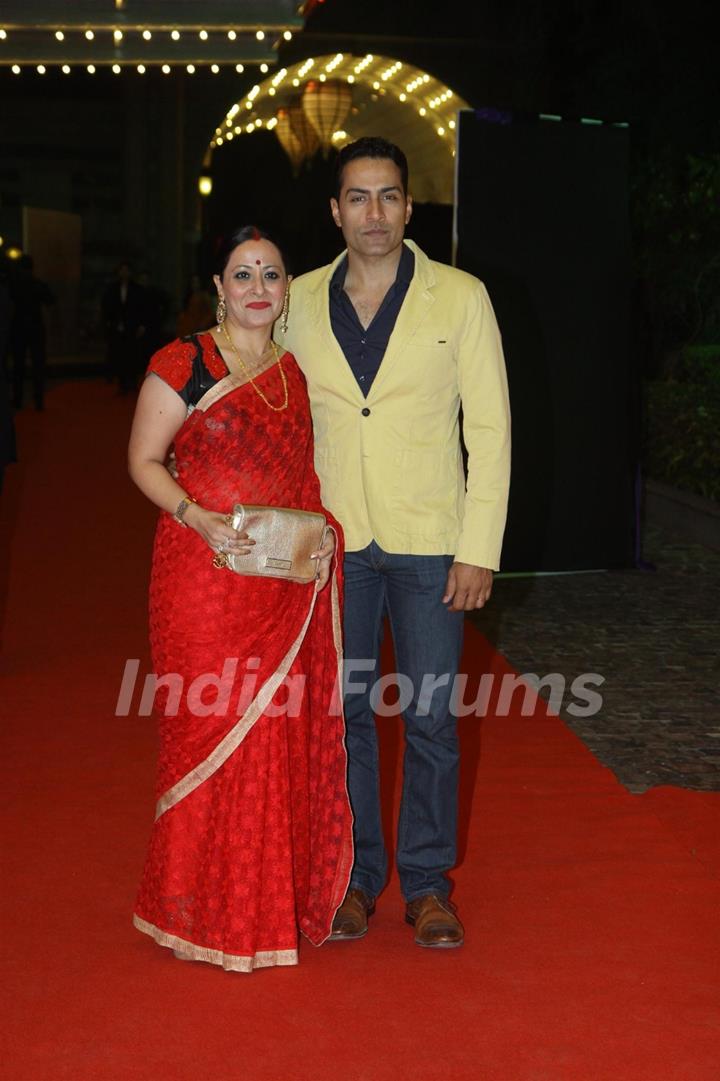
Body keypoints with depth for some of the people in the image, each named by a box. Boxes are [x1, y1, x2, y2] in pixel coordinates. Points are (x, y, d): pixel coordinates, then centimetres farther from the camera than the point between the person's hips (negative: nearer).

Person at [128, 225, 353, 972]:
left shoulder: (295, 372, 13)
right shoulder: (183, 365, -4)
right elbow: (144, 461, -3)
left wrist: (321, 532, 2)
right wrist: (197, 517, -19)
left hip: (289, 577, 6)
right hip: (206, 574, -5)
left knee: (287, 733, 7)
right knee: (215, 728, -3)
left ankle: (278, 896, 20)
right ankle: (209, 910, 11)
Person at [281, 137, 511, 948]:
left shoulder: (460, 298, -1)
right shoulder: (301, 302, 5)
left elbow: (490, 427, -2)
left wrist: (479, 549, -7)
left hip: (428, 541, -2)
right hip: (332, 542, 2)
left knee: (430, 719, 3)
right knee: (342, 714, 9)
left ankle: (426, 882, 19)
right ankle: (354, 875, 24)